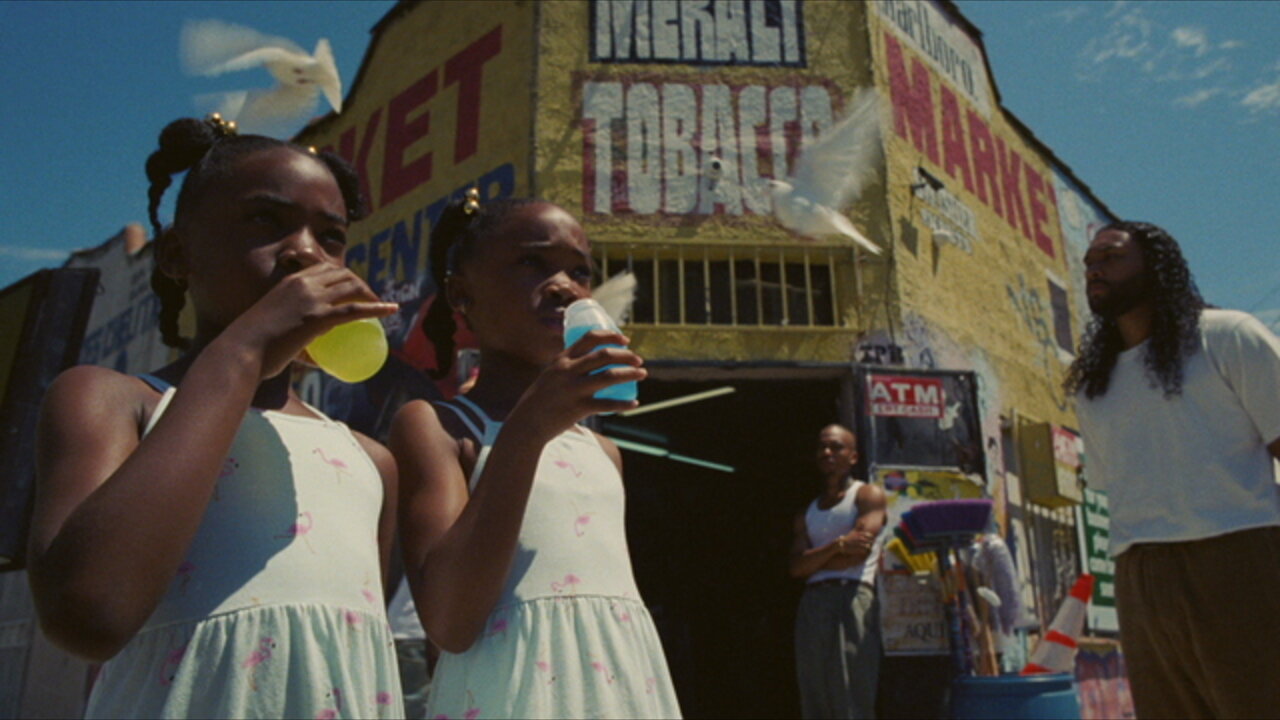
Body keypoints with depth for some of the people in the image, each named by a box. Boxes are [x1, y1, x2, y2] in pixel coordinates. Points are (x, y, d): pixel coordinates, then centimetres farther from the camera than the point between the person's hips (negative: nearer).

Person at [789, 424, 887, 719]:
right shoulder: (807, 513, 23)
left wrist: (814, 560, 6)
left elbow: (860, 551, -6)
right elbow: (797, 567, 8)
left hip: (853, 598, -5)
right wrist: (837, 545, -7)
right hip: (812, 605, 5)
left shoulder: (868, 495, 10)